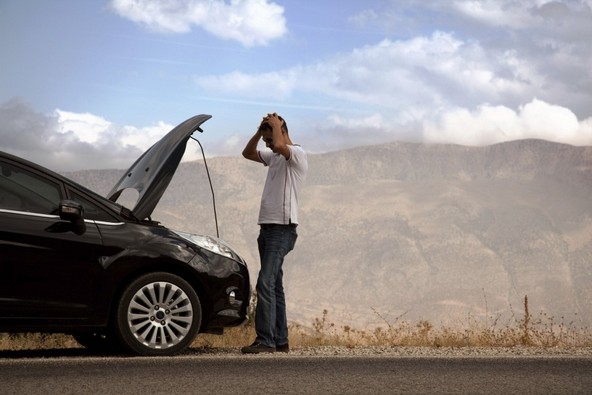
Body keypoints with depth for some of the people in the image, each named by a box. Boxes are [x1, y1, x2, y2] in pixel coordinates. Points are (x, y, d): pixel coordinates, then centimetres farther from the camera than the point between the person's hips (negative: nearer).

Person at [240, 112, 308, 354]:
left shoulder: (298, 154, -8)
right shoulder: (274, 157, 20)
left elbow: (280, 146, -29)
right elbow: (248, 153, 26)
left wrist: (275, 125, -10)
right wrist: (260, 131, 12)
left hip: (282, 229, -10)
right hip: (268, 227, 10)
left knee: (265, 283, -18)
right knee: (274, 286, 9)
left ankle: (265, 340, -20)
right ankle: (280, 340, 13)